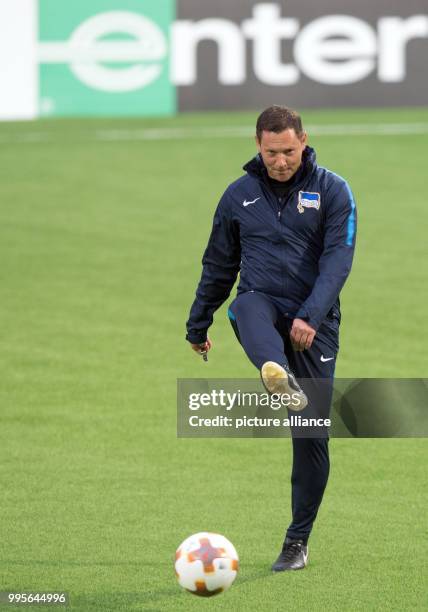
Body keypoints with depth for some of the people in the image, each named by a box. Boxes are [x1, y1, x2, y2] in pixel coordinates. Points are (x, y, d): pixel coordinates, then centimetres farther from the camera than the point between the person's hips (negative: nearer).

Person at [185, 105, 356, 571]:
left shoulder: (332, 191, 0)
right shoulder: (240, 195, 8)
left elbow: (338, 259, -10)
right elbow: (218, 265, 19)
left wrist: (311, 315, -24)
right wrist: (198, 325, 25)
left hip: (314, 323, -1)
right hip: (262, 306, 1)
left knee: (312, 434, -2)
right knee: (247, 305, -39)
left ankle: (298, 540, 13)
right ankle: (278, 374, -71)